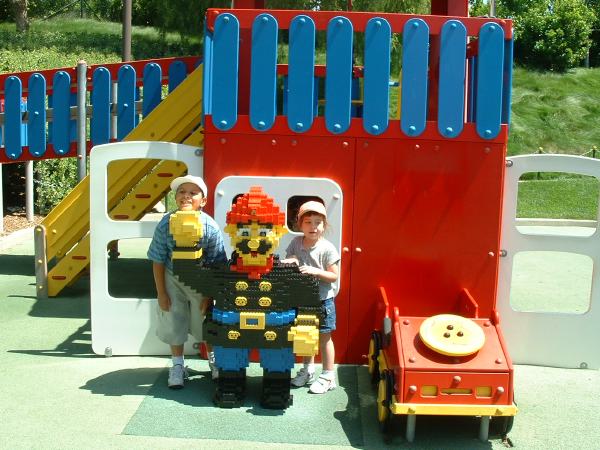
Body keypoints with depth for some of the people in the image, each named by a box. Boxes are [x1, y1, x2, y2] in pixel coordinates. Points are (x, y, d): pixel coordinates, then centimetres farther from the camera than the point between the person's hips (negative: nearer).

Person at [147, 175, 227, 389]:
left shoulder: (210, 227, -24)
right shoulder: (165, 224, -22)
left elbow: (217, 265, -15)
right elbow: (158, 261, -11)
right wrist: (161, 293, -8)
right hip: (173, 278, 1)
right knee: (174, 321, 7)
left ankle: (213, 359, 37)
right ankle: (178, 365, 27)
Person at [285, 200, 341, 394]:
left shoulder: (327, 248, -14)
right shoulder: (296, 243, -2)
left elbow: (334, 276, -13)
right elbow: (288, 259, 6)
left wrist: (315, 271, -27)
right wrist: (289, 261, -16)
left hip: (323, 299, -5)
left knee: (324, 336, 5)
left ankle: (328, 376, 17)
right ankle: (308, 370, 36)